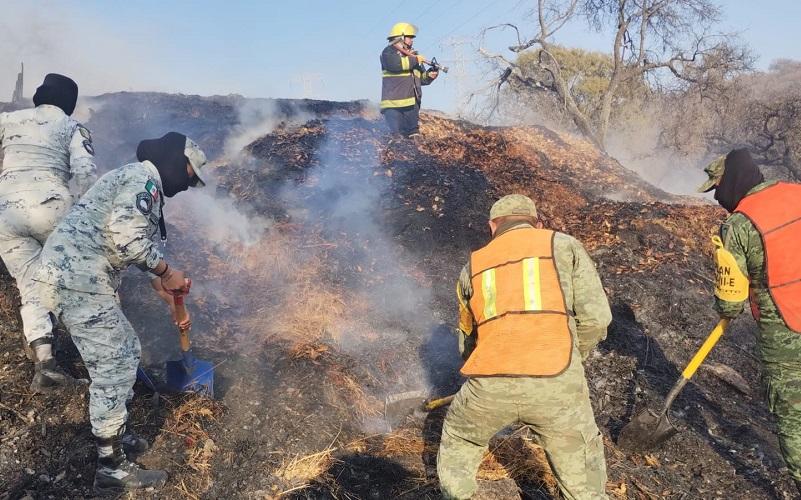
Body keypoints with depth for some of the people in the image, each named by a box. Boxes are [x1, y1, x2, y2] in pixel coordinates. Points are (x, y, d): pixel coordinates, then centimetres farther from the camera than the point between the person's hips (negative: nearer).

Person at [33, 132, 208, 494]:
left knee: (126, 351, 20)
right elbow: (126, 237, -24)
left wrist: (170, 299, 30)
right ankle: (112, 468, 6)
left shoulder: (134, 180, 25)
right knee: (114, 368, -5)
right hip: (77, 280, -11)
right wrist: (167, 271, -10)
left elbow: (134, 247, 29)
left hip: (72, 277, 11)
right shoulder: (143, 178, -8)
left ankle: (113, 434, 33)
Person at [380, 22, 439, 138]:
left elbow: (422, 78, 23)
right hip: (393, 105, -7)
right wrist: (414, 60, -12)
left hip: (412, 104, 7)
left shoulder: (413, 55, 22)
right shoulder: (389, 52, 1)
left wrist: (429, 75, 0)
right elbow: (394, 64, -22)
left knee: (414, 135, 8)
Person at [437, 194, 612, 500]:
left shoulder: (473, 266, 22)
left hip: (489, 385, 2)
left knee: (458, 442, 32)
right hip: (555, 382, -1)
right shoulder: (564, 245, 14)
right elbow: (596, 317, 5)